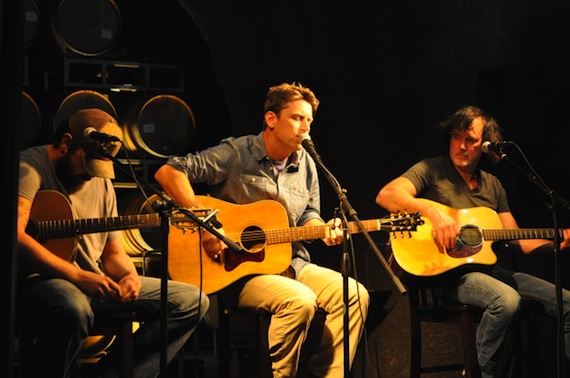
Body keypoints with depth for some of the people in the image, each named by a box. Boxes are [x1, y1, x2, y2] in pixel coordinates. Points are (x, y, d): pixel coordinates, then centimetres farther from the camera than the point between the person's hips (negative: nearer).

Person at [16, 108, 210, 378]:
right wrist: (79, 277, -25)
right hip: (39, 278, -8)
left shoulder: (101, 182, 18)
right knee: (73, 310, -44)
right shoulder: (31, 167, -7)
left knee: (193, 301, 0)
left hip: (94, 281, 9)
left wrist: (130, 276, -4)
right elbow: (15, 236, -24)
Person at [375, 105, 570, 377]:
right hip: (447, 272, -6)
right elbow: (385, 195, -20)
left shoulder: (492, 185, 16)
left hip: (489, 269, 7)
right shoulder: (431, 170, -2)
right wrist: (433, 212, -33)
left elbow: (519, 240, 16)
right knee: (506, 299, -35)